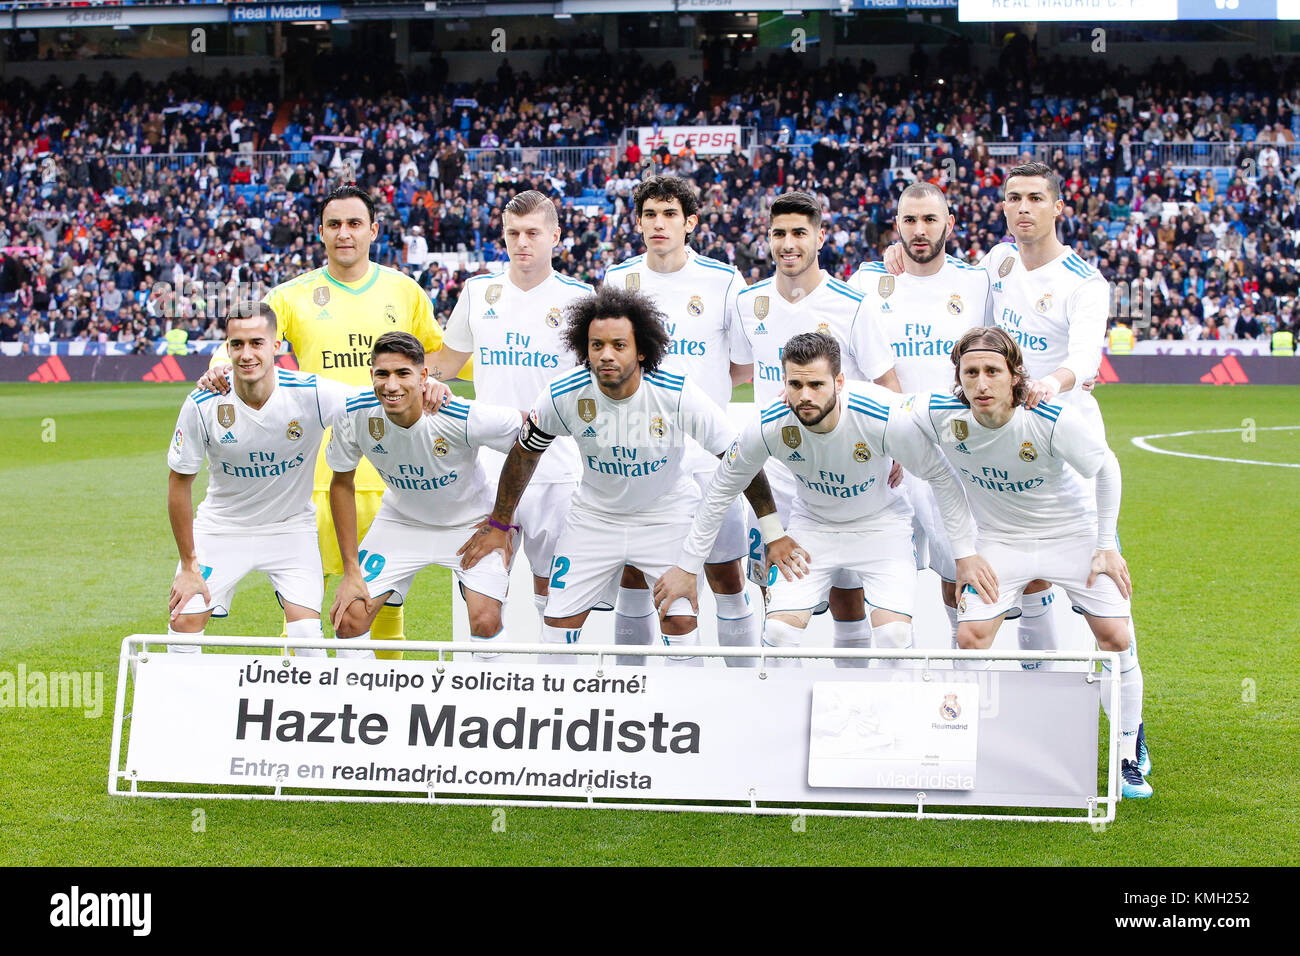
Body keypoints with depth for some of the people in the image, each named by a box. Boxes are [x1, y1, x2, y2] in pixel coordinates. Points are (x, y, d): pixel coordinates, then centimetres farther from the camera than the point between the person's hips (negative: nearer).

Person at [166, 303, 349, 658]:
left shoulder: (311, 394, -23)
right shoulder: (202, 405, -20)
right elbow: (179, 481, -8)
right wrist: (189, 565, -6)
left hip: (292, 526, -1)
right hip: (222, 527, 1)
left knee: (307, 632, -14)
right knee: (184, 621, -7)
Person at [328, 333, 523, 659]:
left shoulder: (464, 418, -33)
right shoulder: (356, 414, -23)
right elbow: (342, 484, -5)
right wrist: (351, 571, -7)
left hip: (470, 523, -3)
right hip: (400, 520, 3)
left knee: (486, 622, -22)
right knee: (348, 618, -9)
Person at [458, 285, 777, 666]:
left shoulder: (679, 395, -26)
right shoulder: (563, 395, -21)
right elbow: (524, 453, -1)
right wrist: (498, 524, 6)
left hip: (669, 516, -2)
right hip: (594, 516, 2)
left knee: (680, 623, -13)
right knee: (558, 623, -1)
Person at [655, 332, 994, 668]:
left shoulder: (885, 418, -31)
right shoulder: (768, 426, -24)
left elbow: (942, 477, -15)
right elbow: (722, 489, -6)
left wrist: (965, 553, -11)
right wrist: (687, 567, -2)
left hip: (880, 524, -2)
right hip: (812, 525, 2)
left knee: (894, 633, -19)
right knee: (780, 631, -13)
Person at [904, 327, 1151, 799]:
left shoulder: (1053, 420, -31)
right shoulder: (938, 415, -26)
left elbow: (1105, 467, -12)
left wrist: (1107, 546, -10)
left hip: (1073, 534, -2)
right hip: (1000, 540, 2)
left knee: (1115, 638, -9)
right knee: (971, 637, -14)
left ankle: (1129, 759, 10)